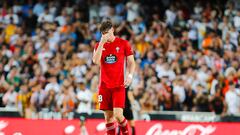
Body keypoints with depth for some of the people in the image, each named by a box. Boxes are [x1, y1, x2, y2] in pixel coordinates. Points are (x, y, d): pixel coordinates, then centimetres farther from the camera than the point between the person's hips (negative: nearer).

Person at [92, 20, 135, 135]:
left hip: (119, 85, -3)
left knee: (118, 114, -14)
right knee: (108, 116, 3)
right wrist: (102, 43, -14)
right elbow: (96, 61, -9)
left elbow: (131, 62, 4)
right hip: (104, 86, 3)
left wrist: (130, 75, -13)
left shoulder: (123, 44, 1)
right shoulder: (99, 45, 8)